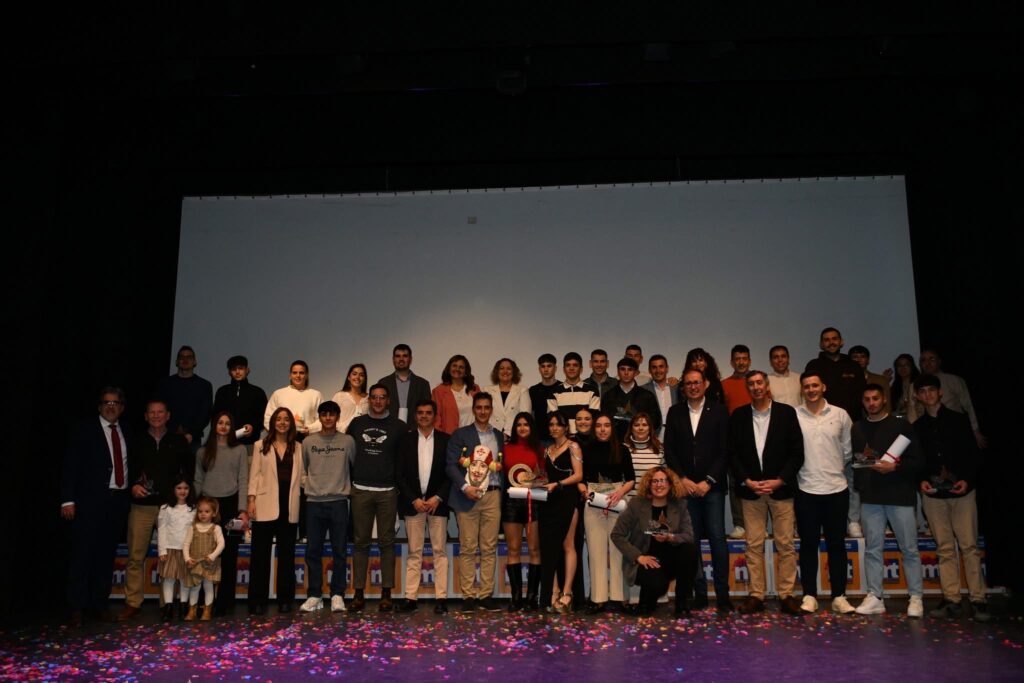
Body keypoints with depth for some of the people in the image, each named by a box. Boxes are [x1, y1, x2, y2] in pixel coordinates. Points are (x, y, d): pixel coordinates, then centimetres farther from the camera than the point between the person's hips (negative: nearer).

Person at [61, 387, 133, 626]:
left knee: (107, 554, 7)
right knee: (83, 553, -3)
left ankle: (99, 604, 16)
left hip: (118, 500, 4)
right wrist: (68, 499, -11)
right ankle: (77, 608, 5)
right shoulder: (85, 429, 1)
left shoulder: (126, 433, 14)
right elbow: (70, 465, -4)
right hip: (91, 500, -4)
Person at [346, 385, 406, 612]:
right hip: (360, 491, 1)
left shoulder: (398, 426, 4)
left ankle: (386, 592, 8)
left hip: (387, 492, -1)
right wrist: (349, 482, 9)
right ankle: (359, 592, 9)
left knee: (386, 542, 2)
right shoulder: (357, 424, 9)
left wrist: (400, 486, 3)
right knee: (361, 542, 4)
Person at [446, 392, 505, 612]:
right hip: (468, 495, -3)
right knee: (467, 548, -1)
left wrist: (503, 491, 1)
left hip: (492, 495, 3)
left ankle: (486, 595, 9)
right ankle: (468, 595, 5)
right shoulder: (460, 434, 5)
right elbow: (450, 464, -3)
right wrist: (465, 487, -15)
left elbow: (503, 466, 13)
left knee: (489, 548, 3)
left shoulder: (499, 436, 15)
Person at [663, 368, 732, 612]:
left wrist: (708, 481, -8)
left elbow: (724, 451, -1)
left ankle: (722, 594, 2)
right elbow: (669, 449, 7)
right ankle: (700, 592, 9)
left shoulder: (719, 411, 5)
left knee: (717, 538, -5)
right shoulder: (675, 412, 11)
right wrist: (683, 479, -4)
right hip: (686, 486, 2)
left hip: (712, 486, -2)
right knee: (691, 540, 2)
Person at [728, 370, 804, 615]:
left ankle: (786, 595, 11)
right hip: (750, 489, 1)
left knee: (786, 544, 2)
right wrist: (746, 481, -7)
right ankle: (756, 595, 10)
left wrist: (779, 480, -9)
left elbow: (797, 452, -1)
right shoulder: (738, 416, 6)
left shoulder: (786, 412, 2)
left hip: (781, 488, -1)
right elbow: (733, 453, 5)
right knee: (754, 545, 3)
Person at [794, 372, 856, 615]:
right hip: (806, 489, -1)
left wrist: (836, 469, 9)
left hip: (836, 488, 2)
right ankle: (809, 596, 13)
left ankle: (839, 596, 16)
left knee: (837, 544, 7)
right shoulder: (793, 416, -2)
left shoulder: (840, 415, 4)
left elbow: (848, 450, 10)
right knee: (808, 544, 5)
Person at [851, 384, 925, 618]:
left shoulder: (901, 425, 2)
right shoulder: (857, 428, 12)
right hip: (870, 497, 3)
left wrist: (894, 467, -16)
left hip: (900, 495, -3)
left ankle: (916, 598, 10)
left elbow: (916, 460, -2)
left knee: (909, 548, 2)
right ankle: (874, 597, 11)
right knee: (872, 548, 5)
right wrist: (859, 483, -3)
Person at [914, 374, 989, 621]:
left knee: (969, 545, -3)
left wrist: (967, 479, -11)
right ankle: (951, 599, 7)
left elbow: (974, 454, 2)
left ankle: (978, 599, 1)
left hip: (961, 491, -2)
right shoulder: (917, 427, 10)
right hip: (933, 494, 2)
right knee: (945, 548, 4)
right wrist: (921, 480, -6)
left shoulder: (959, 420, 4)